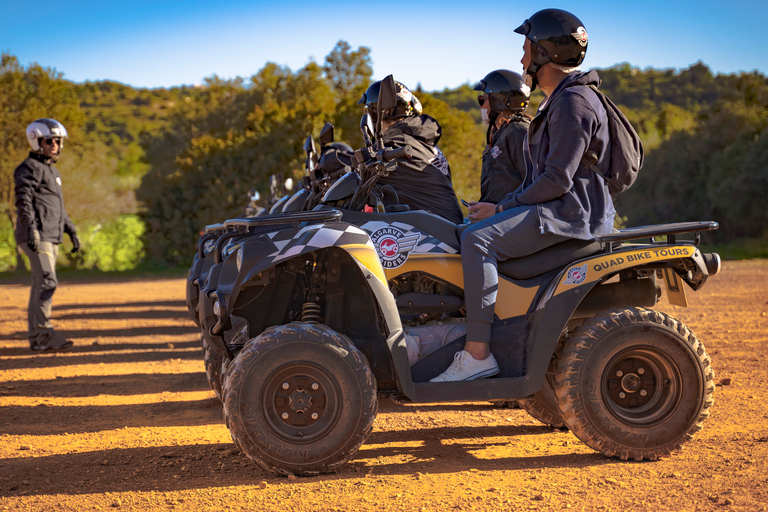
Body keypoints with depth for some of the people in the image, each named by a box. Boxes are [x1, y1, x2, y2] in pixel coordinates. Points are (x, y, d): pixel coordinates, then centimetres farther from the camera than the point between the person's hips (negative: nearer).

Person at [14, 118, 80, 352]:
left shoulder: (53, 171, 22)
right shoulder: (29, 168, -6)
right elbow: (24, 201, -18)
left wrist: (72, 232, 24)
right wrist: (31, 229, -30)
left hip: (52, 237, 9)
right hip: (37, 236, -9)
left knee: (40, 285, 9)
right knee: (47, 282, -16)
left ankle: (36, 338, 12)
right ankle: (42, 334, -15)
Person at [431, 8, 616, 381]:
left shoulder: (575, 102, -13)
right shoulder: (558, 102, 21)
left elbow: (557, 179, -21)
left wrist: (501, 208, -13)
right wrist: (497, 208, 10)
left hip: (571, 213, -11)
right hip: (554, 208, 11)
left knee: (478, 239, -27)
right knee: (470, 233, 11)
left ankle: (477, 354, -28)